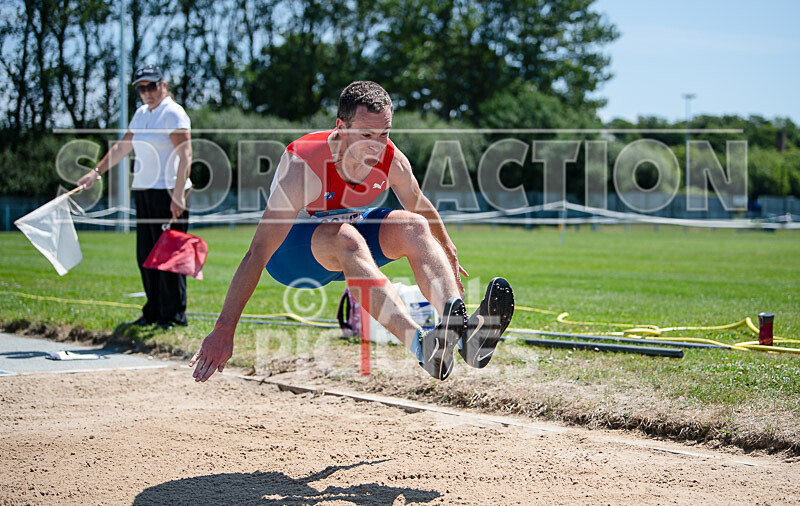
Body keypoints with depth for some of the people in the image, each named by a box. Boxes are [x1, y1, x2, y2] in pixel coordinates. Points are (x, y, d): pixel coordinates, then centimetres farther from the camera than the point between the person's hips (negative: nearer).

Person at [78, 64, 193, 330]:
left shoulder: (173, 113, -8)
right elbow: (122, 147, 26)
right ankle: (153, 312, 16)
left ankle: (174, 315, -3)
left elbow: (185, 155, -17)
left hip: (167, 192, -8)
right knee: (145, 254, 8)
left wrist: (178, 195, -24)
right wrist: (96, 171, 22)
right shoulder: (141, 114, 17)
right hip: (142, 190, 8)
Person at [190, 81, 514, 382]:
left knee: (414, 227, -22)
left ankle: (464, 329, -41)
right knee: (347, 239, -38)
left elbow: (422, 209, 5)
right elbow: (257, 254, -37)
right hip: (289, 251, -5)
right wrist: (223, 331, -40)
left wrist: (449, 256, 19)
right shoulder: (304, 166, -33)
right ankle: (420, 344, -55)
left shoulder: (392, 161, -18)